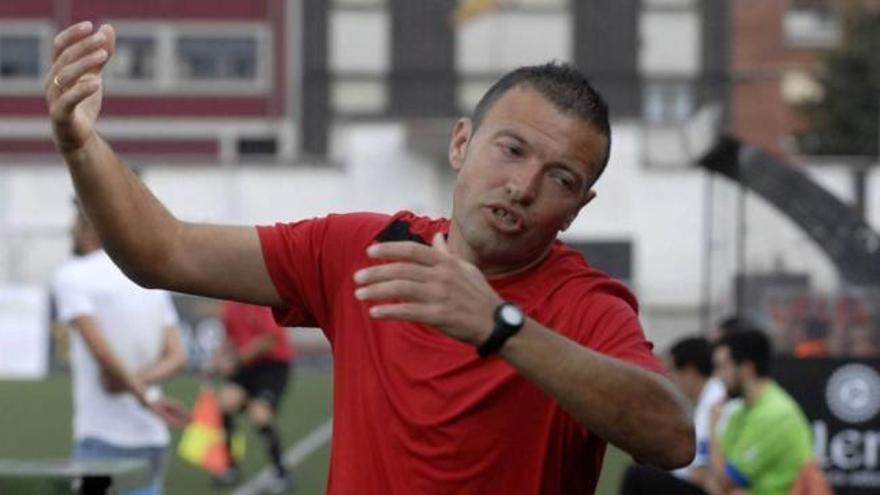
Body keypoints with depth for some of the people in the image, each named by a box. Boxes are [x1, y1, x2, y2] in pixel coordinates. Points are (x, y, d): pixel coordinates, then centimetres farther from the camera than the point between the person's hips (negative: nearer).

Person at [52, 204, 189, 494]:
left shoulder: (72, 276, -6)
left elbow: (101, 351, -16)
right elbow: (177, 357, 6)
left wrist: (146, 398, -9)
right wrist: (138, 380, -8)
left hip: (102, 440, -7)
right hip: (153, 439, 7)